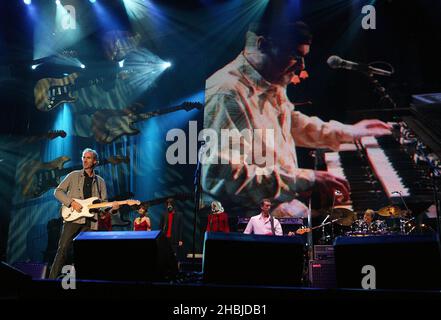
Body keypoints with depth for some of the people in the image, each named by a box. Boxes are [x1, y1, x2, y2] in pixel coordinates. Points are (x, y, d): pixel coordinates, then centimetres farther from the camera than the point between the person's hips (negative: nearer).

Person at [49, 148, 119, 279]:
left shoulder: (100, 181, 16)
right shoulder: (74, 175, 9)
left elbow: (103, 203, 13)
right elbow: (58, 191, 5)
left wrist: (112, 207, -9)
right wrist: (71, 203, -9)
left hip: (90, 222, 3)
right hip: (73, 218, -2)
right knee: (63, 249, -10)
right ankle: (52, 278, -7)